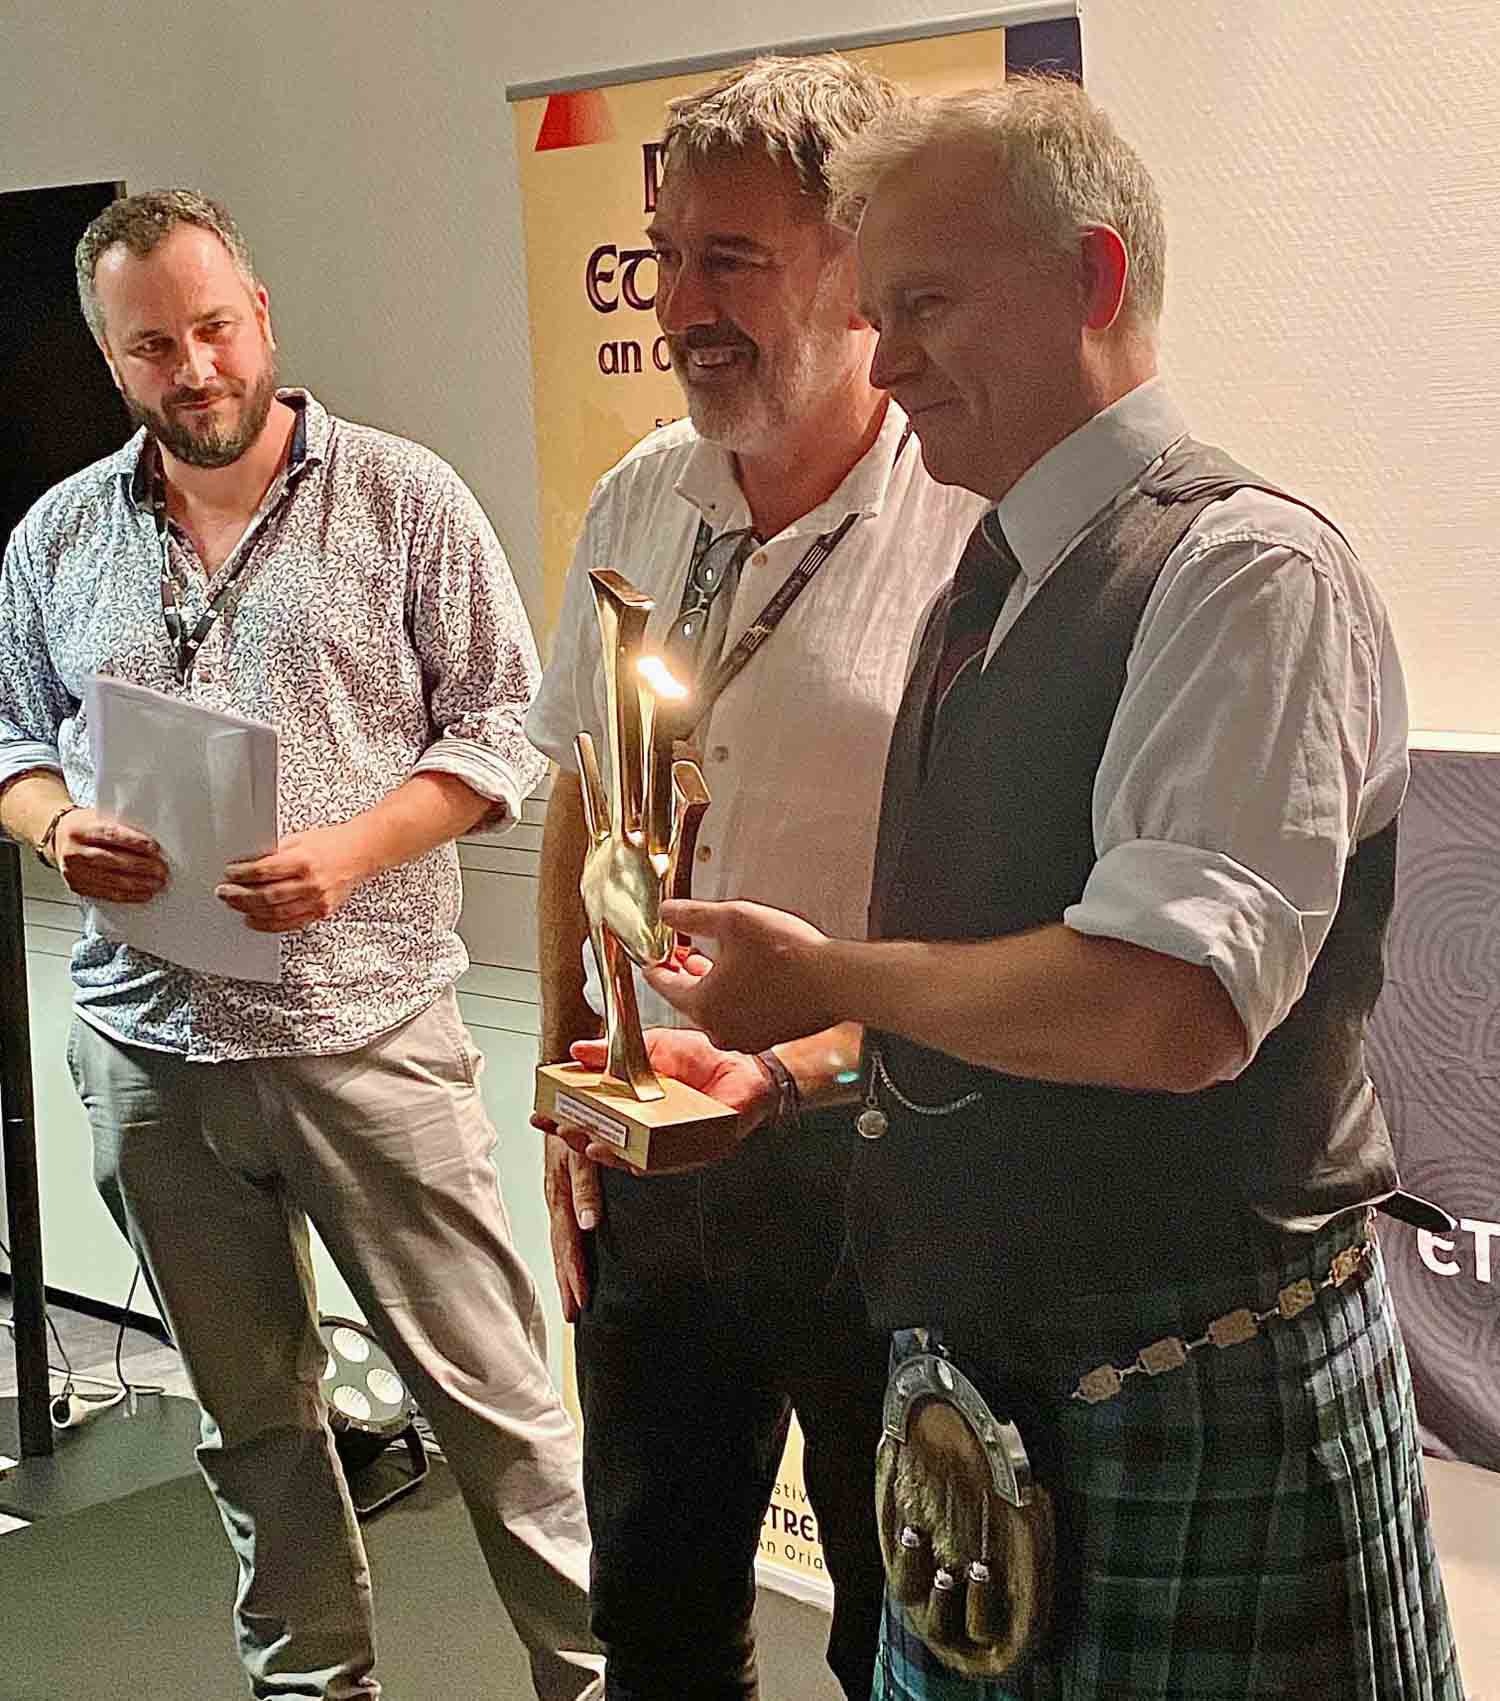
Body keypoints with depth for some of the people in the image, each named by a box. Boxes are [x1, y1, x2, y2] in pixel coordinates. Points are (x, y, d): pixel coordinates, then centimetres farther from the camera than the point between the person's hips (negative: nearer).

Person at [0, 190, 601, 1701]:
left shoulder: (403, 498, -2)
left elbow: (501, 723, -3)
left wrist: (352, 851, -18)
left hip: (366, 1028, -4)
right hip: (147, 1048, 4)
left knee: (491, 1395, -1)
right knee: (250, 1413, 17)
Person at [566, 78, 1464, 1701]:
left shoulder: (1242, 571, -17)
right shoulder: (992, 590, 11)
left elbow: (1173, 1007, -29)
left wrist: (824, 979, -16)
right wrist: (784, 1066, 8)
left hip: (1194, 1423, -8)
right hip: (981, 1381, 8)